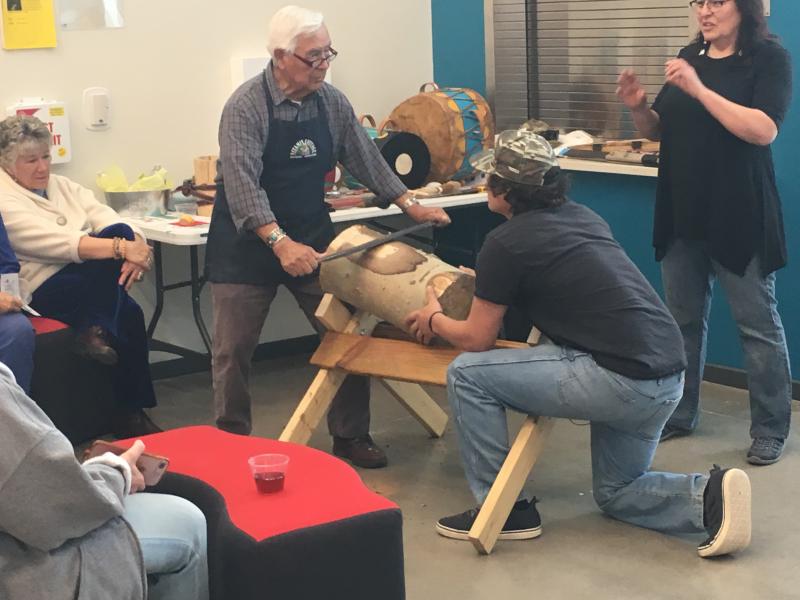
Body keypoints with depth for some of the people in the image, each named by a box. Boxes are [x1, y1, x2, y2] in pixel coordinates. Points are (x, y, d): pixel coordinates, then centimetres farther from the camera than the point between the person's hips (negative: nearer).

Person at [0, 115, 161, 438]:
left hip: (92, 283, 6)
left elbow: (110, 221, 4)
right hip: (45, 292, -6)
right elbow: (58, 242, -22)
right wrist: (122, 248, -33)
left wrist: (137, 247, -20)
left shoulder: (63, 187, 16)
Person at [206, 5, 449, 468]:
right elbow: (242, 183, -28)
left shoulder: (332, 103, -1)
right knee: (234, 350, 1)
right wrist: (280, 242, -39)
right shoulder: (247, 106, -18)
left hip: (313, 238, 5)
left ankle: (351, 437, 17)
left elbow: (365, 157, 10)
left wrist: (410, 204, 2)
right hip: (249, 241, -5)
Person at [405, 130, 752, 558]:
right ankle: (709, 497, 3)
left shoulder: (506, 242, -6)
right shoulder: (582, 215, 17)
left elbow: (476, 340, 3)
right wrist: (485, 282, 42)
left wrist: (433, 320, 23)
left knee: (466, 375, 1)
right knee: (616, 493, 28)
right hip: (667, 378, 9)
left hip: (619, 379, -9)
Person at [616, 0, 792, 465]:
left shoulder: (770, 59, -7)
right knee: (683, 319, 12)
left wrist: (700, 89, -25)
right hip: (683, 214, 6)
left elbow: (764, 130, -21)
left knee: (758, 323, 1)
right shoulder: (690, 56, 10)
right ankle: (680, 415, 24)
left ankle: (771, 430, 9)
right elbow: (660, 130, 14)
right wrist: (639, 108, -8)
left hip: (739, 216, -6)